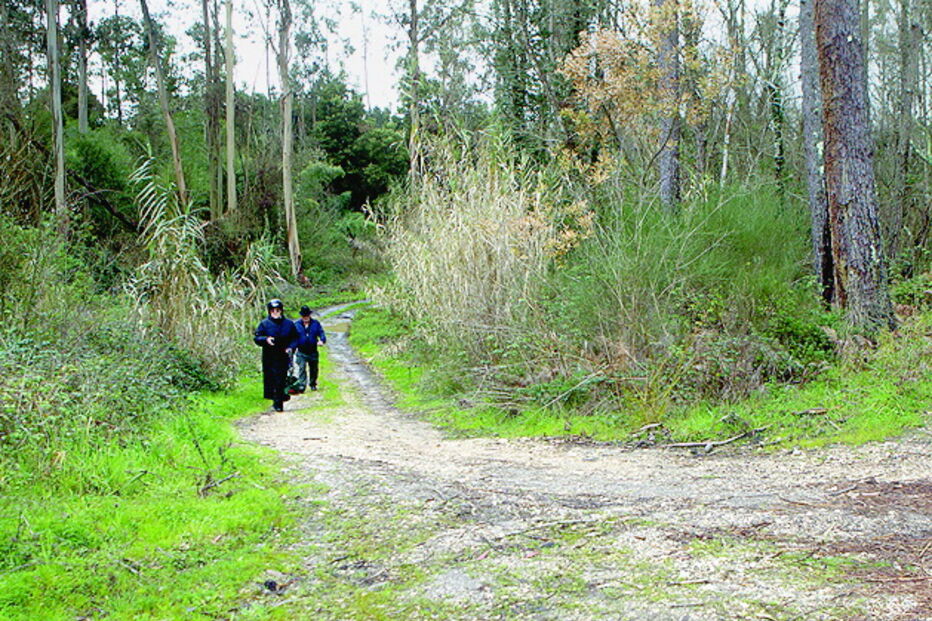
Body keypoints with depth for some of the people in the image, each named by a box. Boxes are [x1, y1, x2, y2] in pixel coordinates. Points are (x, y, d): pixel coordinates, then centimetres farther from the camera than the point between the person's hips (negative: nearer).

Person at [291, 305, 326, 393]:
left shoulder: (316, 323, 3)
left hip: (313, 352, 2)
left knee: (313, 369, 12)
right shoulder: (296, 324, 1)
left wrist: (322, 340, -23)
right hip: (301, 352, -2)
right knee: (302, 369, -13)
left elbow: (321, 333, -2)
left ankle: (313, 385, 28)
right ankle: (301, 387, -16)